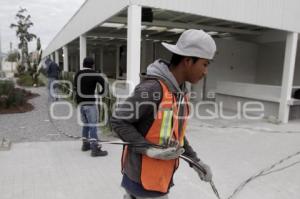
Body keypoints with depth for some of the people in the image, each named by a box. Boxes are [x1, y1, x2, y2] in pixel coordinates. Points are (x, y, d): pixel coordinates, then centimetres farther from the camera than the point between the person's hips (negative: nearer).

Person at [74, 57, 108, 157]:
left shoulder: (77, 74, 11)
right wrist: (102, 91, -3)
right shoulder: (93, 74, -9)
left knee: (86, 124, 19)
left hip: (80, 102, 7)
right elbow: (103, 81, -20)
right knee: (93, 125, -6)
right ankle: (95, 149, -7)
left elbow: (75, 88, 15)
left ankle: (85, 144, 28)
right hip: (89, 102, -7)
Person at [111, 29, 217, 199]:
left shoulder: (181, 91, 3)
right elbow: (118, 121, -19)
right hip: (144, 178, -7)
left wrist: (195, 160, 10)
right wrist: (150, 150, -24)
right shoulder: (153, 88, -25)